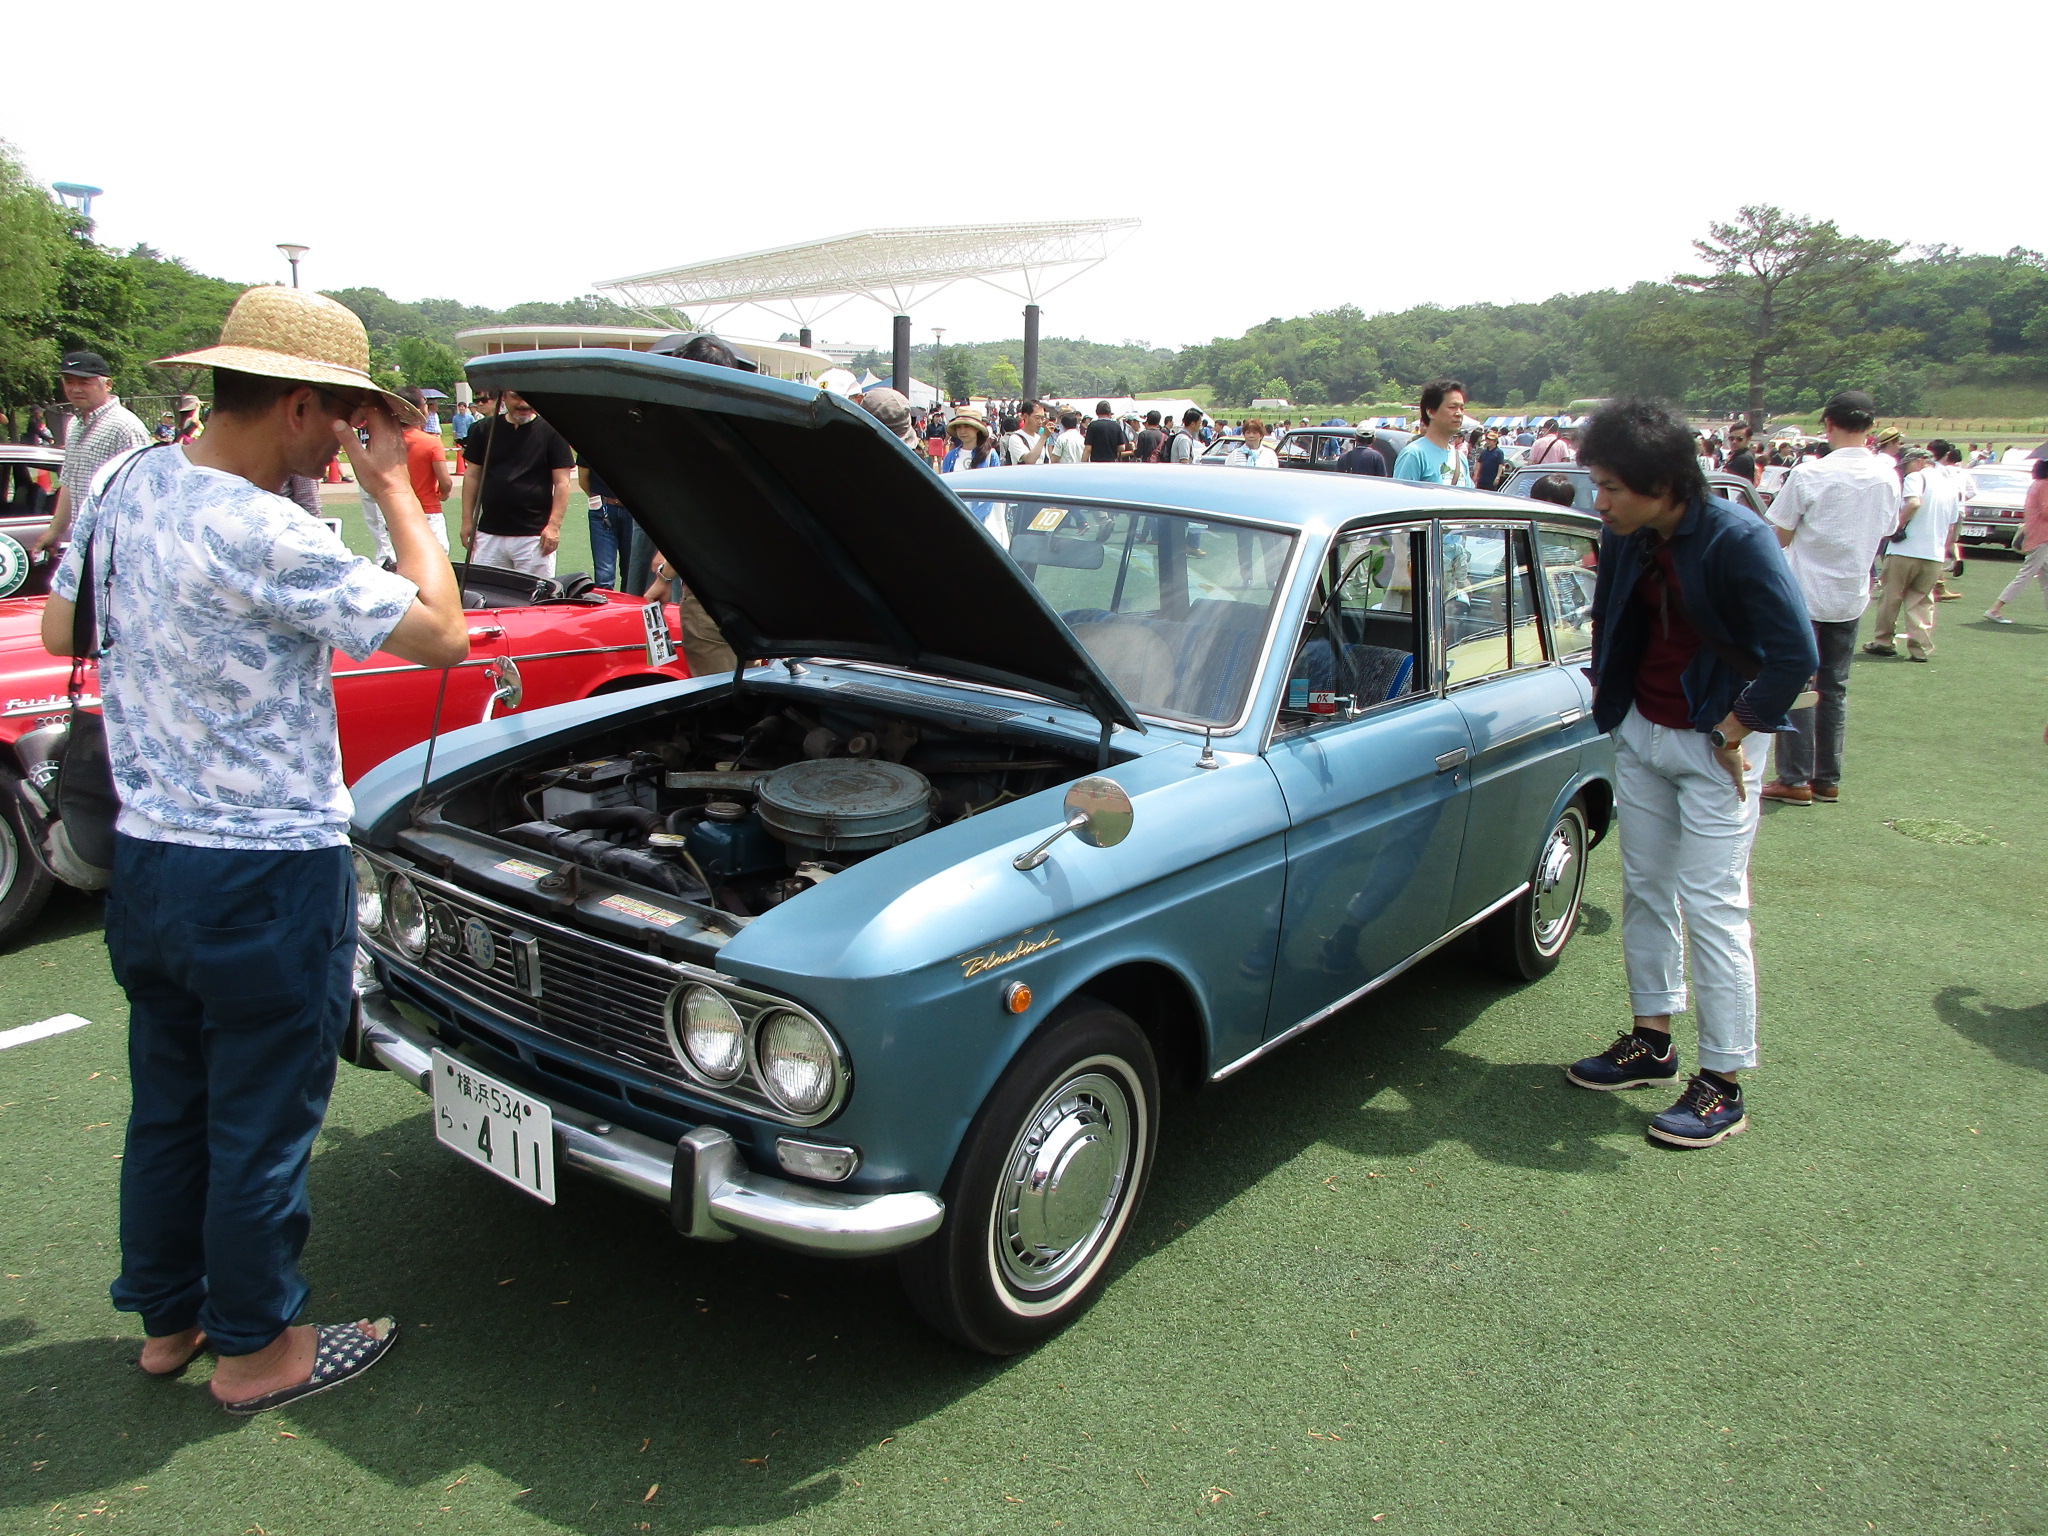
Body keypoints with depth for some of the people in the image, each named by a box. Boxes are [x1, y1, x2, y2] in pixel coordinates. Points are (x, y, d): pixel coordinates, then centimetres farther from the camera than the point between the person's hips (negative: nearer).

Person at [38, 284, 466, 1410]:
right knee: (262, 1124, 9)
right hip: (267, 875, -8)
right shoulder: (266, 537, -24)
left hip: (144, 856, 8)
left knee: (166, 1105, 22)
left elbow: (60, 627, 16)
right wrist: (396, 490, -12)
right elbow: (441, 636, -19)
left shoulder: (123, 484, 2)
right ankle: (255, 1350, 27)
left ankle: (165, 1320, 39)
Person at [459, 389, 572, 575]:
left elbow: (562, 483, -2)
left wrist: (554, 525, -12)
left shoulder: (550, 432, 1)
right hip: (488, 535, 3)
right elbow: (472, 476, 12)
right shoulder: (485, 429, 10)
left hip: (534, 536, -3)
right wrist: (467, 521, 6)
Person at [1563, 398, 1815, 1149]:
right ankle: (1651, 1042, 29)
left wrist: (1734, 732, -15)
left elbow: (1795, 655, -22)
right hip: (1641, 734, 7)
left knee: (1711, 906, -4)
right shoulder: (1627, 539, -2)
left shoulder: (1737, 540, -21)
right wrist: (1610, 703, 9)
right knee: (1644, 891, 14)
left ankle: (1723, 1085, 7)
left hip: (1714, 746, -7)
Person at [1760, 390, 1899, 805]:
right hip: (1852, 595, 5)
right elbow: (1885, 531, 13)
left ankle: (1795, 780, 3)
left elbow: (1779, 536, -11)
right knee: (1835, 687, 13)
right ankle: (1828, 779, 17)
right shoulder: (1887, 477, 0)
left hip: (1804, 595, -5)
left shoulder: (1810, 474, -16)